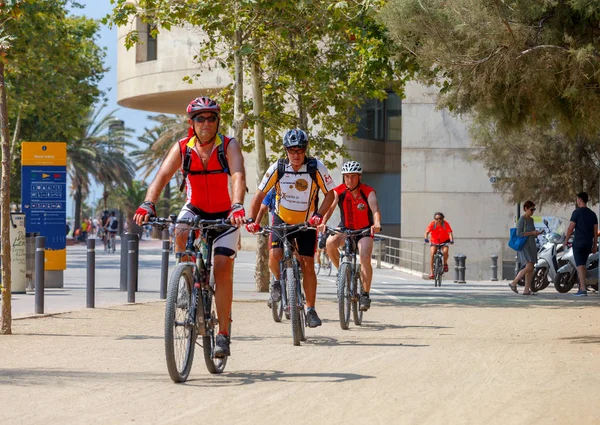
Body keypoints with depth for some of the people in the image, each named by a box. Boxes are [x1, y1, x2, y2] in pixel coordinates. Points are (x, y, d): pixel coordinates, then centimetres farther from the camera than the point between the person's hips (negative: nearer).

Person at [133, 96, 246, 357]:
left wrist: (237, 207, -52)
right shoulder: (182, 148, -12)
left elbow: (238, 176, -34)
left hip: (224, 215, -2)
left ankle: (223, 335, -5)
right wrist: (148, 204, -41)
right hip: (195, 210, 2)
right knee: (181, 233, -33)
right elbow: (162, 176, -23)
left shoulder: (229, 146, -18)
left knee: (223, 268, -13)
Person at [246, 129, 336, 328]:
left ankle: (310, 310, 5)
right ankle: (279, 280, 14)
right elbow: (260, 194, -8)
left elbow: (330, 193, -9)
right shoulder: (277, 168, -15)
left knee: (307, 265, -6)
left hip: (306, 223, 0)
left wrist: (319, 214, -25)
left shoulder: (316, 168, -16)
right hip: (282, 220, 0)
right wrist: (251, 219, -20)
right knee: (274, 257, -21)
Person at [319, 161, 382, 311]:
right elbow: (329, 207, -29)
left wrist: (377, 224, -55)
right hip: (345, 229, 1)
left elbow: (375, 210, -34)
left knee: (365, 258, -24)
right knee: (330, 243, -30)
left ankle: (365, 294, -11)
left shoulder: (368, 192, -18)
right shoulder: (338, 191, -14)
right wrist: (323, 223, -49)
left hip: (364, 230, -1)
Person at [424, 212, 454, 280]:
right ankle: (432, 273, -15)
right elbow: (427, 232, -27)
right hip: (434, 241, 1)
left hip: (444, 241, -1)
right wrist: (426, 238, -48)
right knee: (432, 254, -20)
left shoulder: (446, 224, -19)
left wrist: (451, 240, -46)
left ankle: (445, 263, 2)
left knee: (445, 251, -30)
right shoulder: (432, 224, -18)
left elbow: (450, 233, -27)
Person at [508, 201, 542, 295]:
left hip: (532, 246, 8)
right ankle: (513, 283, -6)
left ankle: (526, 289, 2)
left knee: (531, 269, 2)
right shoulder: (522, 219, -10)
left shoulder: (531, 220, 15)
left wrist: (537, 233, 2)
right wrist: (532, 233, -18)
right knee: (529, 267, -17)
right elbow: (519, 233, -19)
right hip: (524, 246, -8)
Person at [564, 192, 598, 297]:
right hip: (588, 244, 6)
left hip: (578, 243, -6)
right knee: (582, 265, 18)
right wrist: (595, 245, 13)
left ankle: (583, 289, -20)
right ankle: (581, 287, 20)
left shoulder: (577, 212, -7)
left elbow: (570, 228, -10)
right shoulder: (593, 214, 10)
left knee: (580, 265, -10)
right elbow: (595, 231, 9)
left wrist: (566, 240, 3)